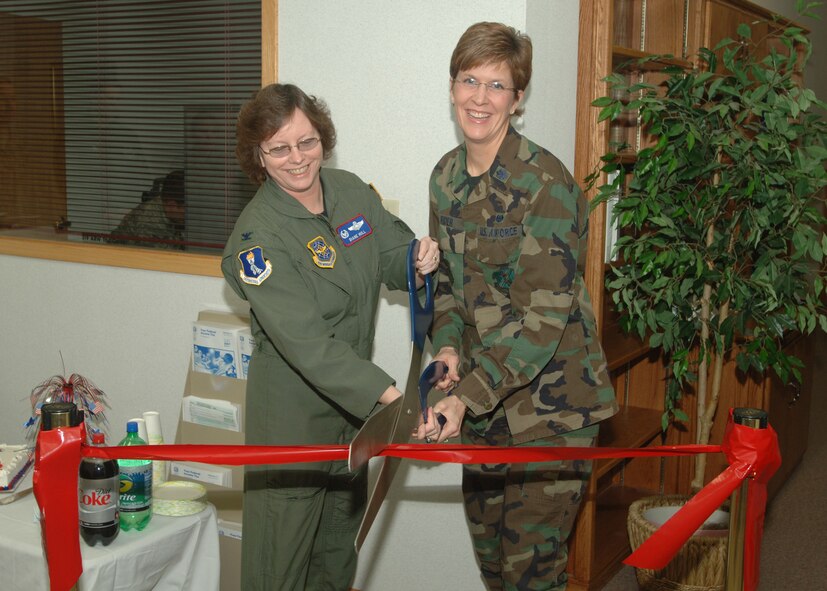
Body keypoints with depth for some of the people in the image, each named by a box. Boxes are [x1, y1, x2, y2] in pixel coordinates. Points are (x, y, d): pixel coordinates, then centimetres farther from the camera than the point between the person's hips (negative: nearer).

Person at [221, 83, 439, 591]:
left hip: (353, 397, 7)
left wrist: (419, 259, -17)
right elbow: (305, 341, -31)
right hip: (292, 410, -7)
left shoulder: (351, 191, -2)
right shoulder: (259, 235, -23)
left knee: (341, 529, 26)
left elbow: (391, 254, 9)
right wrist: (386, 394, -39)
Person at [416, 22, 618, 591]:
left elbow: (543, 313, -22)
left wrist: (468, 395, -26)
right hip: (482, 395, 7)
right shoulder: (446, 176, 5)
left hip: (550, 398, -7)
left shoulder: (545, 183, -18)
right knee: (487, 543, 19)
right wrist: (448, 346, -5)